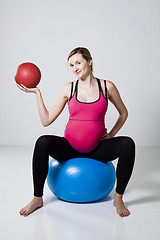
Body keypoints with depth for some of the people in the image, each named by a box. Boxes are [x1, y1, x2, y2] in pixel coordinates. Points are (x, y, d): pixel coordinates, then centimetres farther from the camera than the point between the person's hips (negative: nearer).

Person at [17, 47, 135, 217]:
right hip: (70, 148, 0)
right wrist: (37, 93, -6)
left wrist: (111, 135, 5)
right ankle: (37, 198, -12)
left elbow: (123, 113, 15)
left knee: (127, 143, -26)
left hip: (97, 149, 0)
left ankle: (118, 198, -12)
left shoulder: (107, 87, 0)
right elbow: (46, 120, -2)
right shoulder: (68, 88, 0)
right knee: (42, 142, -27)